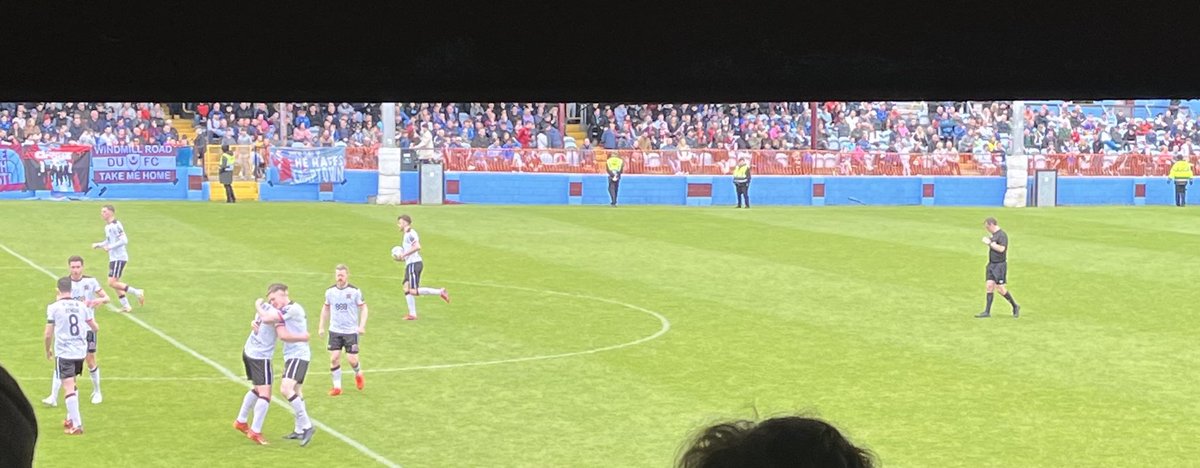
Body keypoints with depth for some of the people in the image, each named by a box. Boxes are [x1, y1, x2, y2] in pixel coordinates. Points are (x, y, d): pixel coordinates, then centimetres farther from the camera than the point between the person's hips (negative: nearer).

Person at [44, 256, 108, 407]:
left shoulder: (91, 281, -4)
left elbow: (106, 298, 0)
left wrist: (99, 300, -23)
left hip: (87, 327, -1)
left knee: (90, 361, 5)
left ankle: (97, 392, 26)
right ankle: (54, 397, -6)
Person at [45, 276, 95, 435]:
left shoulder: (54, 307, -7)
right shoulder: (81, 306, 5)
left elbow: (48, 334, -8)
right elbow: (95, 327, 14)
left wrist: (48, 350, 10)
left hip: (63, 352, -5)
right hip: (80, 352, 5)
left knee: (69, 388, -7)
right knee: (71, 385, 23)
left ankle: (77, 425, -13)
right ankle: (71, 419, 31)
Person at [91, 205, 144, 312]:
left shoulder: (116, 225, -15)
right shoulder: (107, 227, 15)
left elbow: (124, 240, -21)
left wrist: (110, 247, -21)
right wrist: (98, 245, 11)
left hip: (119, 258, -10)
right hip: (113, 258, 10)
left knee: (112, 283, -14)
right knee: (115, 283, 11)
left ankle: (137, 292, -8)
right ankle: (125, 305, 17)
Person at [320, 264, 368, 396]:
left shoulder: (355, 291, -8)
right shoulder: (330, 291, 1)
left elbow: (363, 308, -1)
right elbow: (326, 308, 14)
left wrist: (362, 326, -12)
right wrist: (321, 326, 11)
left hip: (351, 331, -2)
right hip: (335, 331, 2)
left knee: (352, 359, -4)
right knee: (334, 358, -5)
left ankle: (358, 374, 30)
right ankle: (337, 387, 7)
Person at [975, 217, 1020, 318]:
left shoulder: (1002, 235, -15)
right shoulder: (994, 235, 14)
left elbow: (1001, 248, -25)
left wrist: (990, 243, -18)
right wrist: (988, 241, 10)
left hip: (1000, 265, -9)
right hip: (991, 264, 9)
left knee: (1001, 289, -6)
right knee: (990, 286, 3)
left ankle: (1015, 307, 12)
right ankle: (987, 312, 3)